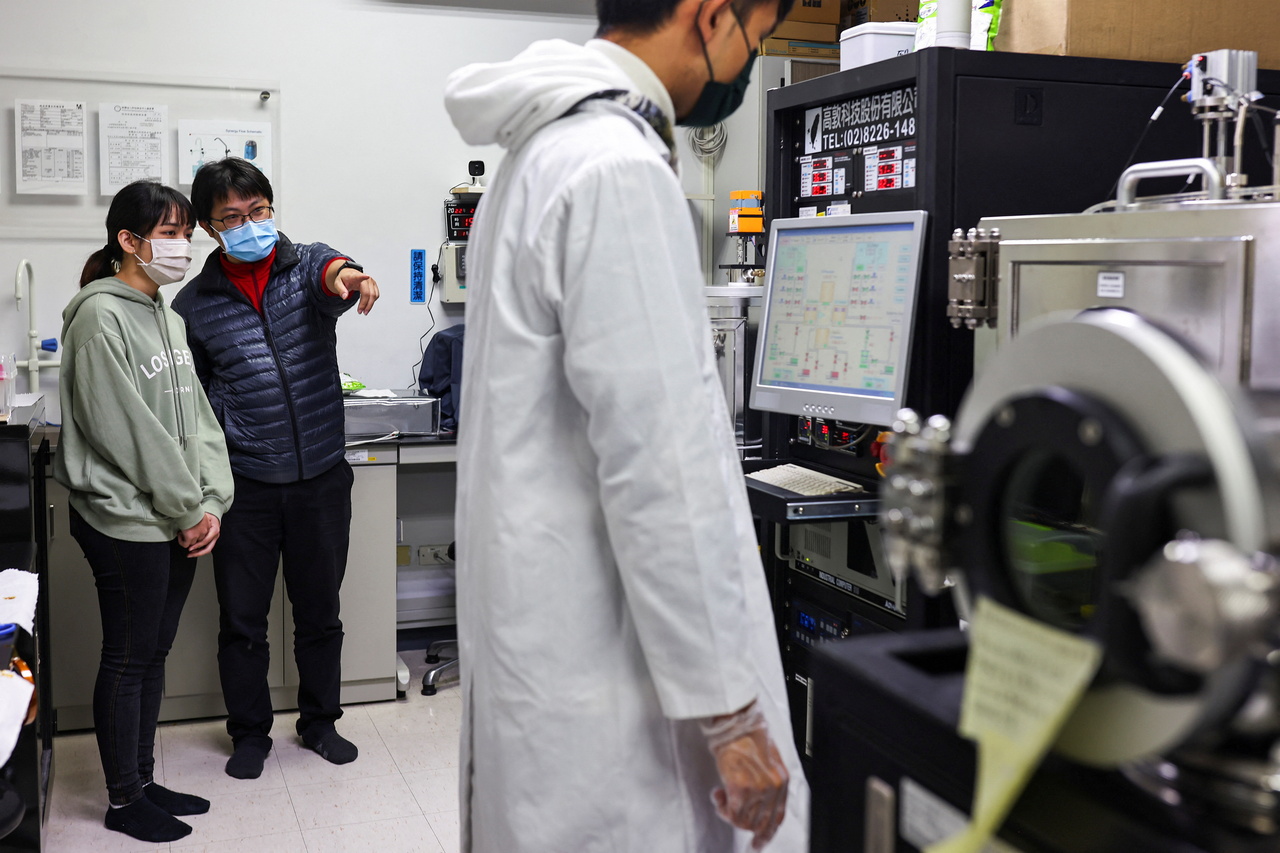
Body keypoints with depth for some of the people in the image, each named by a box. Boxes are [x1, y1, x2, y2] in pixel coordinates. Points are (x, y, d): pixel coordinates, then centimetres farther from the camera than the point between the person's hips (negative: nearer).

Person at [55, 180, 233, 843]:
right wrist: (188, 510, -13)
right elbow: (126, 429, -18)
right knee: (127, 661, 4)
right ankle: (124, 801, 17)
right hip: (126, 521, -8)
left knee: (153, 656, 16)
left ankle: (144, 781, 28)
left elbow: (196, 416, 11)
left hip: (178, 523, 8)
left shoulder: (166, 317, 14)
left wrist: (212, 503, -1)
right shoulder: (101, 316, -13)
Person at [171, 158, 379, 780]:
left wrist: (343, 277, -52)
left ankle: (320, 722, 32)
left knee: (319, 611, 13)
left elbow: (328, 272, -26)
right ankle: (249, 731, 29)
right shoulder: (194, 304, 1)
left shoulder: (307, 265, -1)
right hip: (245, 484, 0)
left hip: (321, 476, 0)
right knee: (242, 618, 9)